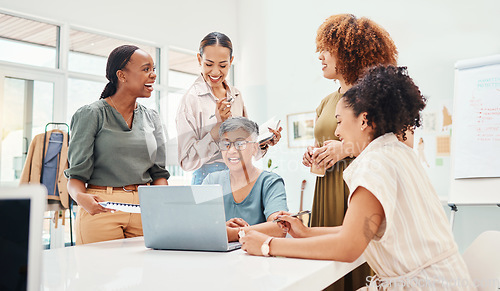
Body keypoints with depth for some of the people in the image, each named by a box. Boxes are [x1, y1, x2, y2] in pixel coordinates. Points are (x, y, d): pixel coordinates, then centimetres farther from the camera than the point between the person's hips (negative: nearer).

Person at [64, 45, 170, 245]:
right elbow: (77, 174, -4)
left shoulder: (152, 118, 12)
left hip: (143, 209, 4)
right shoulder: (91, 114, -2)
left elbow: (158, 171, 11)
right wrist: (80, 196, -25)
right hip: (101, 210, -4)